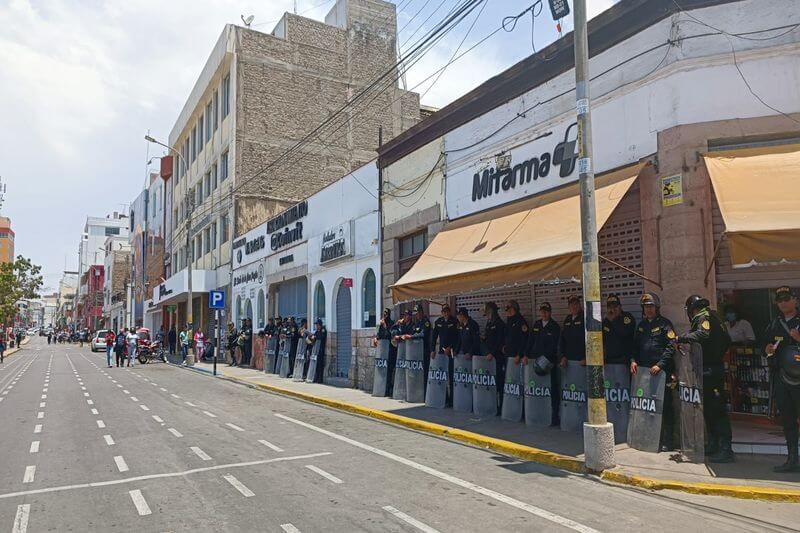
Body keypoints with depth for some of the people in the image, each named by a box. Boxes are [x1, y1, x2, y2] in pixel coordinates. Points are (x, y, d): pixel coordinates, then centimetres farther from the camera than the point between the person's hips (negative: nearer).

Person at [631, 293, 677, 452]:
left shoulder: (665, 324, -1)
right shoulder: (641, 325, 18)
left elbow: (671, 347, -10)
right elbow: (635, 346, 20)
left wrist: (660, 365, -17)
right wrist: (633, 360, 3)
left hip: (662, 371, -6)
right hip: (644, 370, 6)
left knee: (664, 406, -2)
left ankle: (667, 441, 4)